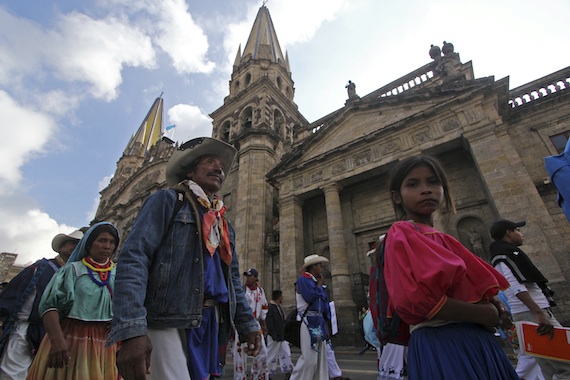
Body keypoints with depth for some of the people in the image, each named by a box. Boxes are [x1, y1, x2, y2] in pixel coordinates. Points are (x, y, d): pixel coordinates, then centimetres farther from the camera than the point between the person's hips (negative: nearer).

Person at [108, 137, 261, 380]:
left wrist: (248, 324, 12)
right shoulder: (168, 201, 0)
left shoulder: (224, 226, 18)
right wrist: (131, 330, -23)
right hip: (167, 321, -6)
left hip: (211, 325, 7)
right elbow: (133, 258, -13)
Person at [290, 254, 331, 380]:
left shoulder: (315, 282, 16)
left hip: (319, 323, 9)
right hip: (308, 323, -9)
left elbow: (324, 302, 17)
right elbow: (310, 296, -23)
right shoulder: (303, 279, -8)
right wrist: (319, 284, -7)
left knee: (321, 358, 11)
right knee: (309, 358, -9)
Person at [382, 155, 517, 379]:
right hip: (438, 344, -8)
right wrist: (485, 314, -12)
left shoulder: (442, 239, 15)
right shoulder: (401, 234, -11)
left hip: (477, 340, 8)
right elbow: (416, 298, -22)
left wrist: (495, 306, -3)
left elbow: (470, 287, 19)